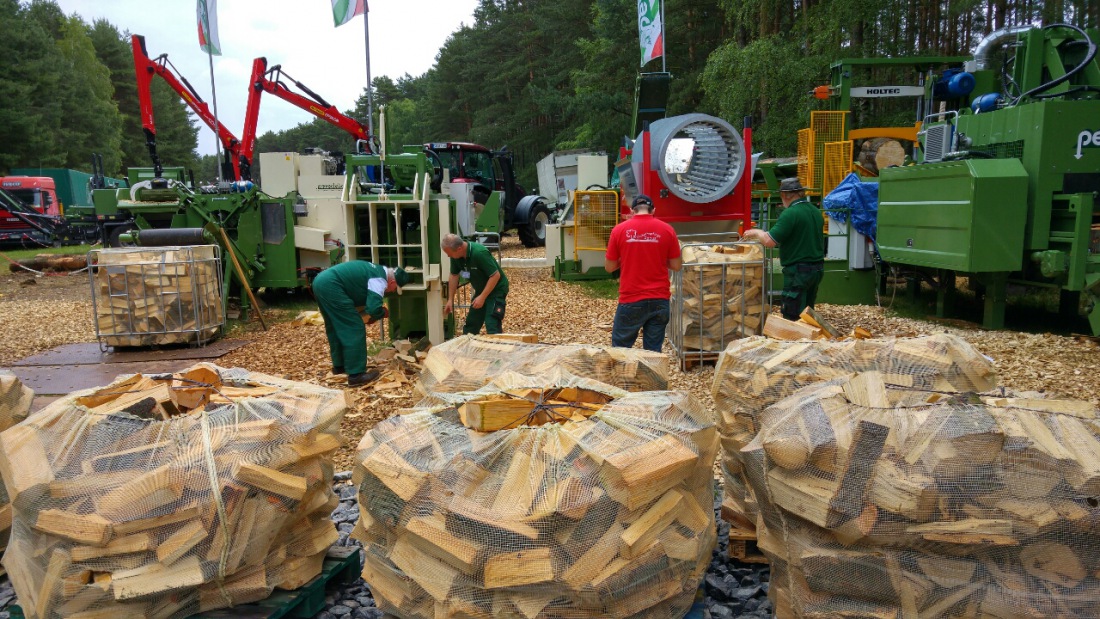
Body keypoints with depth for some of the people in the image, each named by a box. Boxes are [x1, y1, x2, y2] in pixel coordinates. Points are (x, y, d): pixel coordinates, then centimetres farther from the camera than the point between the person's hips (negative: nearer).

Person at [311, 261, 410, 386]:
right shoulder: (379, 279, -8)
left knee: (335, 327, 24)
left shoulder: (377, 271, 22)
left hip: (321, 281, 10)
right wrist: (384, 313, 4)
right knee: (354, 329, -5)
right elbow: (374, 308, -19)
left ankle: (339, 365, 35)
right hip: (330, 285, -10)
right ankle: (356, 375, -4)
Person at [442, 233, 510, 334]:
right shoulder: (456, 256, -10)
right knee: (470, 325, 12)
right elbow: (454, 275, 5)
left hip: (496, 289, -8)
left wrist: (482, 297, -27)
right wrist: (450, 299, 4)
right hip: (481, 289, 8)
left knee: (492, 327, -16)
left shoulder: (479, 253, -32)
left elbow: (495, 275, -29)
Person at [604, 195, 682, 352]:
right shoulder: (667, 230, -1)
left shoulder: (619, 230, -4)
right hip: (659, 300, 2)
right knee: (653, 350, 7)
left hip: (630, 300, -2)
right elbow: (676, 266, 5)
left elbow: (609, 267, 4)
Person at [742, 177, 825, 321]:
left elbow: (769, 241, -23)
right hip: (817, 268, 8)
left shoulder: (790, 214, -17)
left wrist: (756, 232, -4)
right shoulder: (816, 211, 9)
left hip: (799, 271, -8)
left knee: (793, 319, -1)